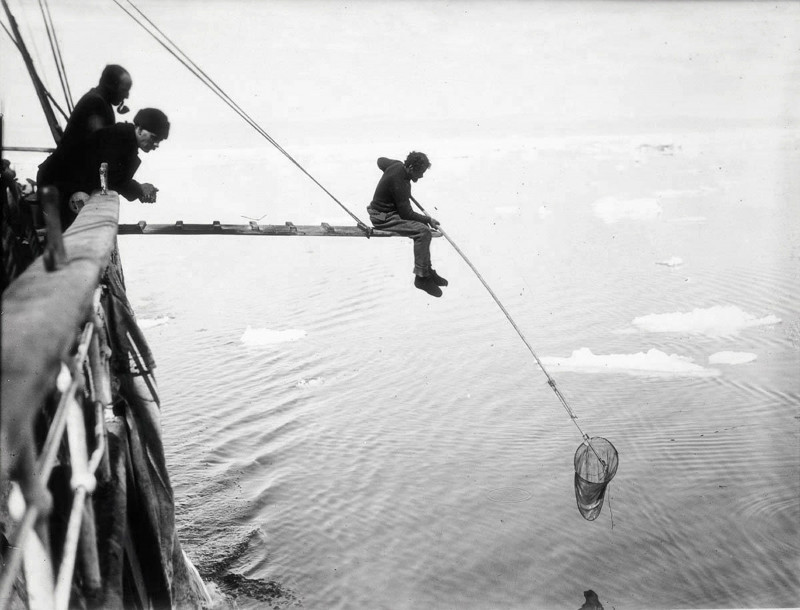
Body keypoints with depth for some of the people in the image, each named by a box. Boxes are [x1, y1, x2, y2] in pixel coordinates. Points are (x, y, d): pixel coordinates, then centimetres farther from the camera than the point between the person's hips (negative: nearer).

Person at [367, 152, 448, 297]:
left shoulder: (397, 165, 0)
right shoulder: (399, 183, -28)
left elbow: (381, 161, 25)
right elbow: (406, 213, -25)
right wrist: (428, 220, -13)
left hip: (388, 210, 11)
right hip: (384, 218, -11)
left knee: (423, 225, 15)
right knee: (423, 231, -23)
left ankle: (427, 270, 17)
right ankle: (421, 277, -16)